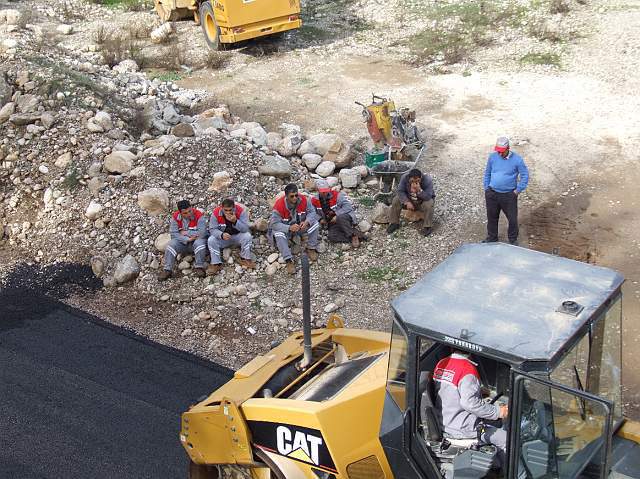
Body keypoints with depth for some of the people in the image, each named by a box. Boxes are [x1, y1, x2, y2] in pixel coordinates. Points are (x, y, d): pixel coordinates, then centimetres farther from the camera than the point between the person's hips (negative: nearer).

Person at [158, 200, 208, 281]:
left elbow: (201, 234, -23)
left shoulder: (199, 216, -17)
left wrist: (186, 233, -15)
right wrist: (188, 239, -22)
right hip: (182, 242, 3)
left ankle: (199, 268, -28)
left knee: (199, 243, -35)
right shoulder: (175, 217, -7)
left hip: (196, 241, -3)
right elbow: (173, 234, -12)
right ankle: (167, 270, -23)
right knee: (171, 244, -24)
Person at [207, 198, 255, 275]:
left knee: (247, 236, -28)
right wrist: (222, 235, -38)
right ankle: (216, 264, -15)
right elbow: (212, 229, -17)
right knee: (211, 240, -25)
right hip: (222, 238, 1)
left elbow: (245, 229, -24)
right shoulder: (216, 213, -19)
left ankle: (245, 259, -10)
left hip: (238, 236, -1)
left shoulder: (241, 211, -21)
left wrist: (235, 221, -41)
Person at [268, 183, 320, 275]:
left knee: (315, 223, -18)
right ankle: (289, 261, -32)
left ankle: (311, 249, -2)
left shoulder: (304, 199, -20)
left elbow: (312, 211, -11)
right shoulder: (279, 205, -30)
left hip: (301, 226, 3)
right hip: (285, 228, -3)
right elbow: (274, 223, -29)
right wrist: (289, 228, -43)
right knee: (278, 234, -35)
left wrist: (307, 222, -33)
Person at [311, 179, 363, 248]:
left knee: (340, 218, -40)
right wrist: (320, 219, -4)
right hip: (333, 224, 4)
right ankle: (352, 239, -15)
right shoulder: (314, 200, 0)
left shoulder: (337, 195, -14)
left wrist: (337, 216, -28)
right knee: (332, 238, -26)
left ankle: (354, 235, -21)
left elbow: (348, 206, -22)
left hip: (346, 217, -4)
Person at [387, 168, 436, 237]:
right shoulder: (404, 177, -24)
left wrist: (419, 190, -50)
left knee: (428, 204, -34)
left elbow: (428, 197, -34)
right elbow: (400, 191, -19)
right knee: (396, 200, -17)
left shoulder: (427, 180, -31)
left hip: (423, 200, -3)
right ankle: (394, 223, -3)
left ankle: (427, 226, -18)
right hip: (408, 198, 3)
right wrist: (407, 202, -32)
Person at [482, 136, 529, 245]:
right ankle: (491, 238, 35)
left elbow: (525, 175, -3)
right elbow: (487, 173, 10)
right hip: (492, 194, 2)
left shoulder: (517, 159, -11)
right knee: (492, 217, 15)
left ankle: (513, 239, 27)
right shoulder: (492, 157, -2)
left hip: (509, 195, -2)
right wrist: (486, 189, 7)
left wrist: (518, 190, -6)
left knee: (512, 219, 6)